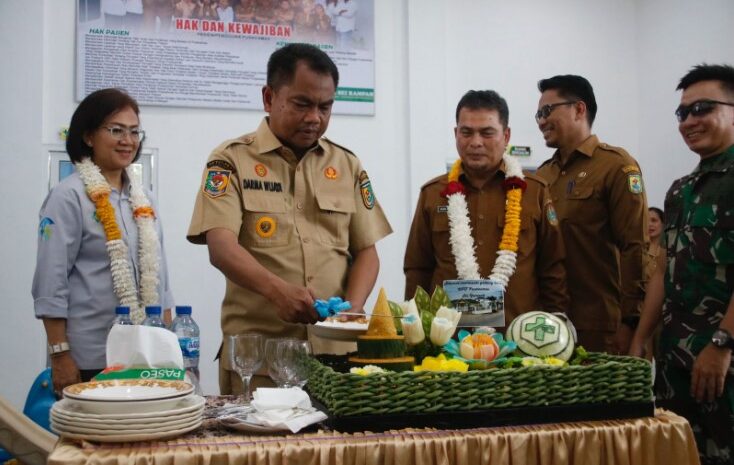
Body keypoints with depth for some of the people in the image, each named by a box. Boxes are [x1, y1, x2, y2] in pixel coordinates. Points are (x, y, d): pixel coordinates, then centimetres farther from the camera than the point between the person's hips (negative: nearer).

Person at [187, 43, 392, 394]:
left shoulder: (347, 165, 12)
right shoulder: (232, 160, 0)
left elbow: (366, 251, 11)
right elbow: (221, 246, -13)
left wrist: (353, 308, -8)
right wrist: (277, 289, -30)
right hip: (254, 347, -3)